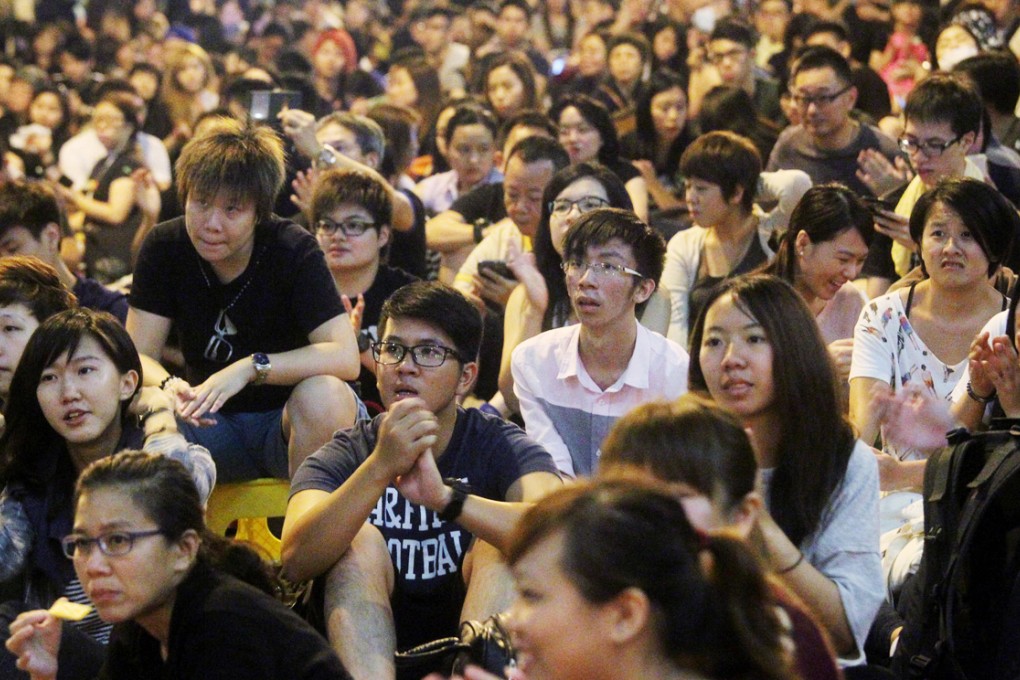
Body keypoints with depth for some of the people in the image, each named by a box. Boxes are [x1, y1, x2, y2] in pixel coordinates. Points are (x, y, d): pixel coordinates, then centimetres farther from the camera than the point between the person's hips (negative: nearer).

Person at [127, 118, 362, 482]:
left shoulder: (294, 251, -14)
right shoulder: (164, 247, -5)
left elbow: (345, 356, -23)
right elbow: (138, 355, -7)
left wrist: (250, 367, -32)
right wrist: (168, 385, -30)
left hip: (285, 423, -2)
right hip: (212, 421, 2)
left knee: (322, 395, -35)